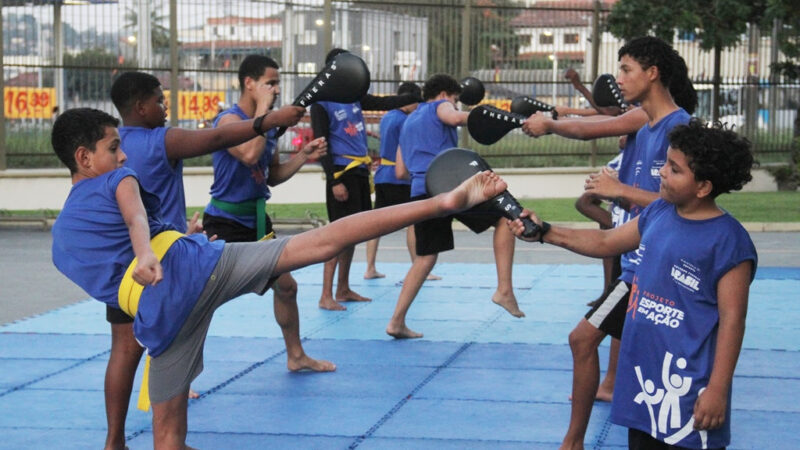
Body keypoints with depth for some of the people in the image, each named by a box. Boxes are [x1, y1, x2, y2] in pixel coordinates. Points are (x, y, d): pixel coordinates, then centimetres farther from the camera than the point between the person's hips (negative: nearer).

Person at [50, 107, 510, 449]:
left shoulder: (62, 236, 28)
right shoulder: (116, 179, 13)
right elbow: (135, 217, -9)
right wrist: (146, 254, -31)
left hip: (157, 310, 5)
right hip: (190, 263, -4)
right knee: (325, 240, -13)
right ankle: (446, 200, -21)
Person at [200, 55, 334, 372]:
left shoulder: (268, 125, 9)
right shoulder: (229, 120, -16)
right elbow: (249, 154, -36)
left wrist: (303, 157, 2)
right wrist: (263, 108, -27)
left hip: (256, 219, 9)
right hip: (225, 222, -9)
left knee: (286, 286, 16)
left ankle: (296, 356, 34)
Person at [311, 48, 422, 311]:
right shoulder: (322, 104, -9)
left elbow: (384, 103, 21)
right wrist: (334, 181, -18)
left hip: (360, 171, 8)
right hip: (342, 172, -8)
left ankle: (343, 290, 22)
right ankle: (326, 296, -9)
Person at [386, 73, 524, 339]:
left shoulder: (408, 122, 31)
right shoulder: (439, 106, 10)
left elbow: (401, 171, 28)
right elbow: (455, 118, -16)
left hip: (420, 192, 7)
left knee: (425, 257, 13)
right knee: (505, 218, 6)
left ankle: (397, 321, 5)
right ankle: (504, 289, -6)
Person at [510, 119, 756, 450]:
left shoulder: (729, 242, -17)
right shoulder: (657, 213, 6)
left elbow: (732, 320, -16)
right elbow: (606, 243, 20)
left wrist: (718, 389, -18)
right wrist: (547, 233, 12)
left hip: (687, 385, -8)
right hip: (640, 374, 8)